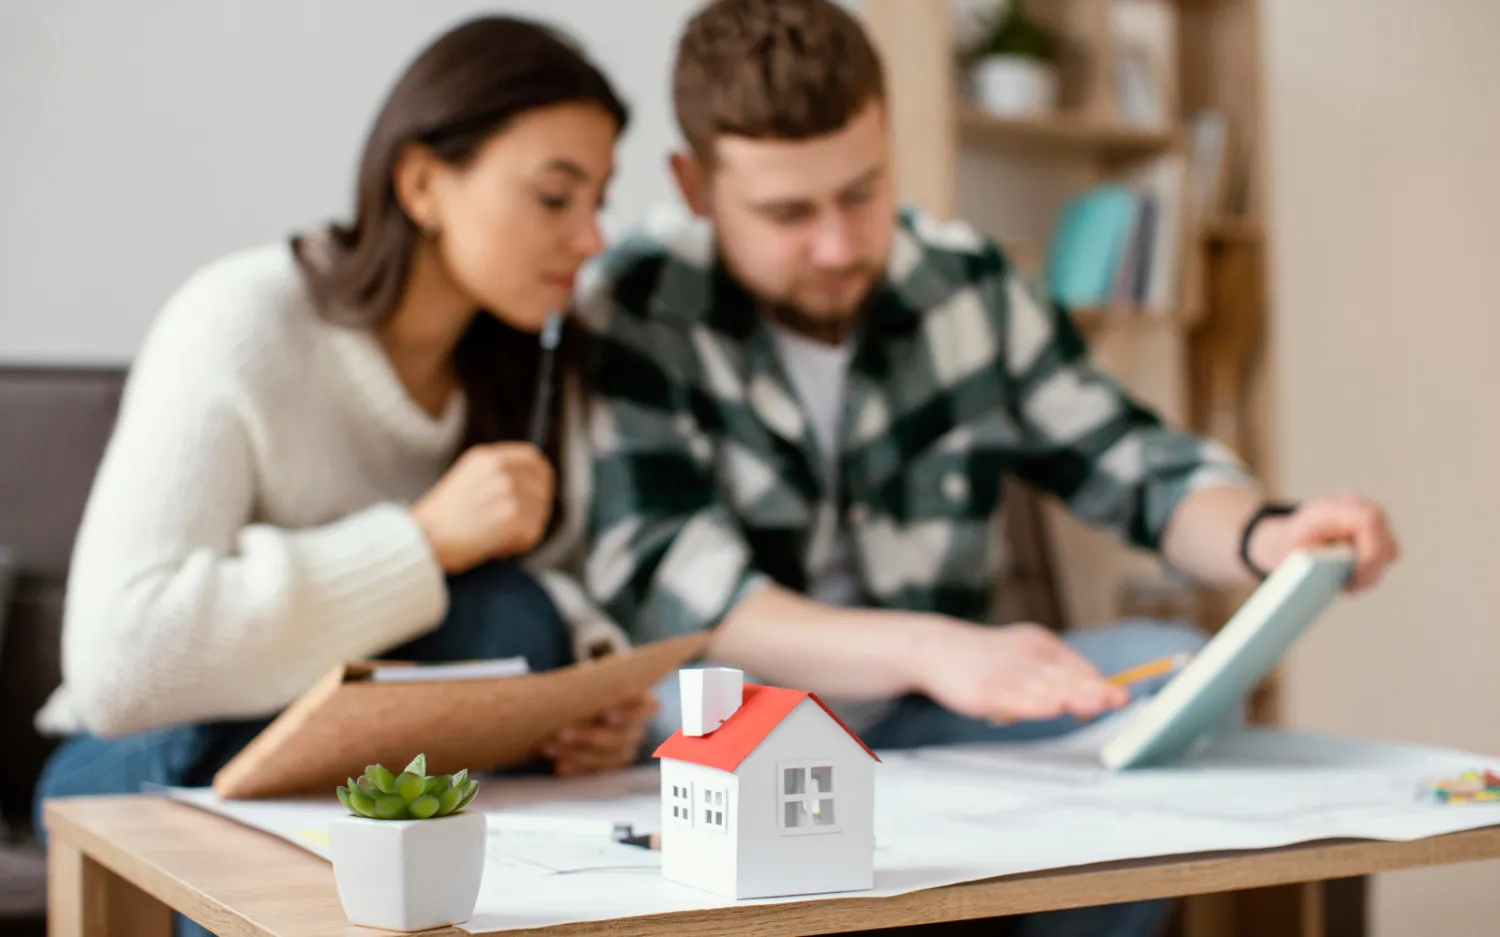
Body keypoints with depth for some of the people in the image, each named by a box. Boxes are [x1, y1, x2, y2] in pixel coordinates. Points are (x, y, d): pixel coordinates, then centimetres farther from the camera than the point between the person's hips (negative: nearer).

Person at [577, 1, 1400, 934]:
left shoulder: (970, 283, 2)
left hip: (925, 719, 5)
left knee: (1176, 669, -14)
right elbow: (662, 582, -24)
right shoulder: (633, 312, -12)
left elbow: (1139, 465, 6)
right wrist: (932, 651, -38)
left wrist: (1267, 539, -18)